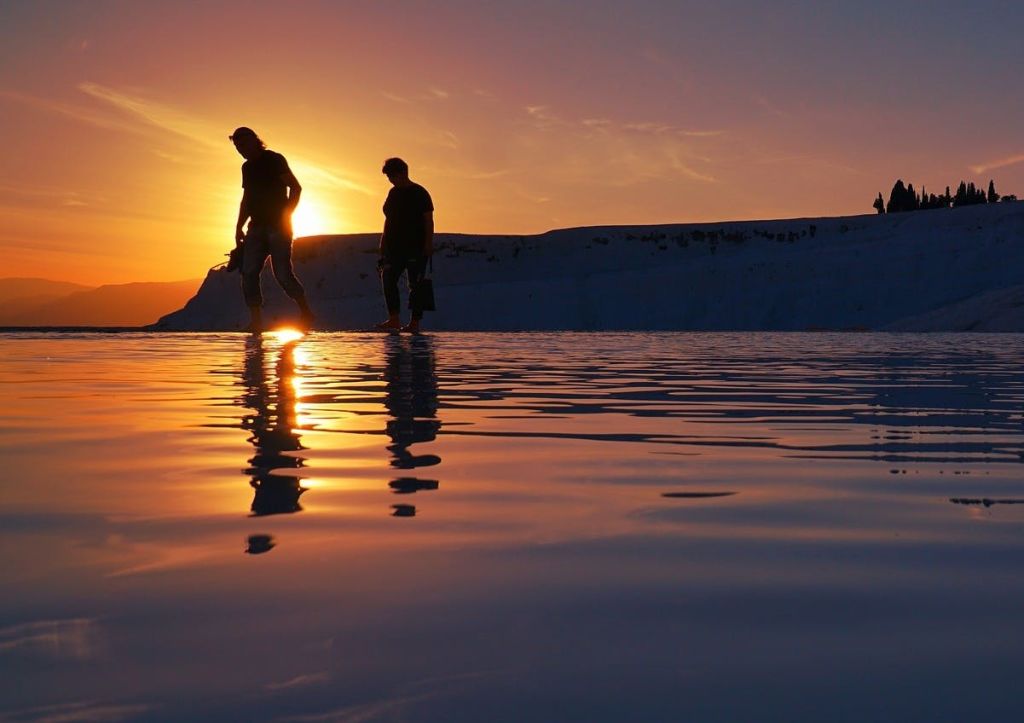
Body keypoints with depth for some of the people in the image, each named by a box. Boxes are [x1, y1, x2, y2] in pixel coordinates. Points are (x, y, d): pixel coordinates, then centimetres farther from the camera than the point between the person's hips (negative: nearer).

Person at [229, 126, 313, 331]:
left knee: (282, 274, -9)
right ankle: (256, 321, -10)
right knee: (248, 272, -8)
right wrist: (239, 227, 15)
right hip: (257, 227, 7)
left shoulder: (275, 160, -4)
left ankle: (306, 313, 10)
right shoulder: (247, 167, 17)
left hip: (278, 227, -7)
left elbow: (296, 188, -9)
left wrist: (285, 215, -17)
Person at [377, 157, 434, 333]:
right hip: (395, 246, 7)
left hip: (416, 247, -6)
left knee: (415, 284, -4)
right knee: (388, 278, -8)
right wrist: (384, 241, 15)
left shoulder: (419, 193, -6)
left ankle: (415, 323, 0)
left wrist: (429, 243, -15)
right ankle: (394, 320, -10)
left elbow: (428, 220, -9)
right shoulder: (393, 193, 13)